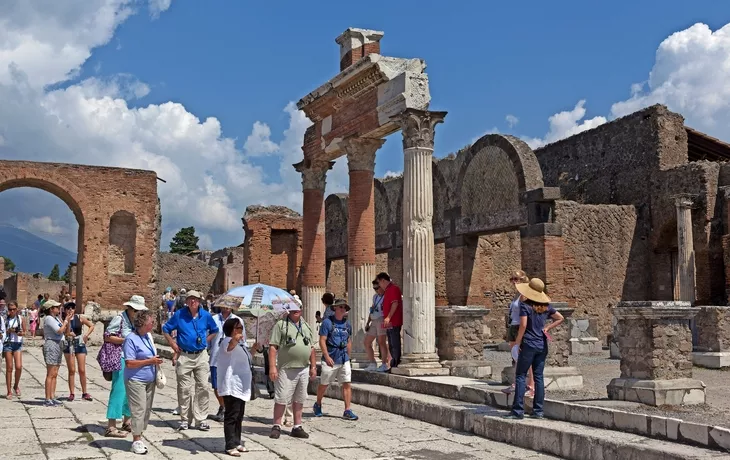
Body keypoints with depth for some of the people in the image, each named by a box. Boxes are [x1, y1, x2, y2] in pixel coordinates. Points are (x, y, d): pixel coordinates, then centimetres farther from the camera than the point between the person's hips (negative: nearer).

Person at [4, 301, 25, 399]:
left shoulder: (20, 318, 4)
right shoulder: (5, 319, 3)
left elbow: (24, 331, 11)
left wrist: (22, 333, -10)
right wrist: (8, 331, -12)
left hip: (18, 343, 0)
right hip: (8, 343, 0)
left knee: (18, 367, -10)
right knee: (9, 368, 1)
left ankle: (16, 386, 16)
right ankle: (9, 391, 9)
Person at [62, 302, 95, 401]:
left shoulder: (80, 318, 2)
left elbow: (91, 326, 10)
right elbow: (66, 333, -15)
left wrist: (86, 335, -2)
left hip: (80, 344, 1)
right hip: (69, 345, -1)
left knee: (82, 370, 1)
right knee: (71, 370, 0)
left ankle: (84, 393, 10)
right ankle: (71, 393, 7)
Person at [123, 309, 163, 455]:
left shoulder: (149, 336, 9)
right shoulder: (131, 339, -15)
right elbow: (129, 363, -19)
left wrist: (156, 361, 6)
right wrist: (150, 361, -19)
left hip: (150, 380, 8)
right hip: (136, 381, -8)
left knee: (147, 410, 10)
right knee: (139, 410, -7)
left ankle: (138, 437, 20)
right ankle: (136, 441, 2)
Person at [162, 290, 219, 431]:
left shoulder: (206, 315, 4)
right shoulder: (179, 314, -2)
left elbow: (214, 330, 20)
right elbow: (165, 329, 9)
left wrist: (206, 340, 7)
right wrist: (172, 343, 1)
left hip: (201, 356, 2)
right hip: (184, 356, -1)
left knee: (203, 387, 0)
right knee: (184, 389, 3)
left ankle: (201, 419, 7)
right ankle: (185, 419, 12)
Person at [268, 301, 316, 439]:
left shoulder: (306, 326, 16)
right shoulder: (281, 325, -2)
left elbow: (311, 348, 20)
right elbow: (273, 347, -8)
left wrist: (313, 366, 13)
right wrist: (272, 367, -15)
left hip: (304, 369, 5)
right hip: (286, 369, -5)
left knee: (299, 399, 10)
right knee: (281, 399, -3)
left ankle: (297, 427, 17)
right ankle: (276, 426, 7)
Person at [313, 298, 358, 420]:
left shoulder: (347, 323, 12)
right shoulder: (327, 322, -6)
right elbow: (322, 341, -10)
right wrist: (327, 357, -16)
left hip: (344, 359, 4)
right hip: (330, 360, -4)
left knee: (347, 384, -4)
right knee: (324, 384, 8)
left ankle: (347, 411, -1)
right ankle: (318, 405, 30)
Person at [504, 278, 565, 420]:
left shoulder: (525, 305, -9)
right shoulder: (545, 306, 8)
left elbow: (523, 325, -16)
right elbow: (560, 318, 15)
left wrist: (517, 343, -7)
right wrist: (547, 328, 11)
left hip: (529, 344, -6)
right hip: (542, 345, 6)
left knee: (520, 376, 0)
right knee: (538, 377, 8)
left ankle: (518, 410, -4)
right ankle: (538, 411, 8)